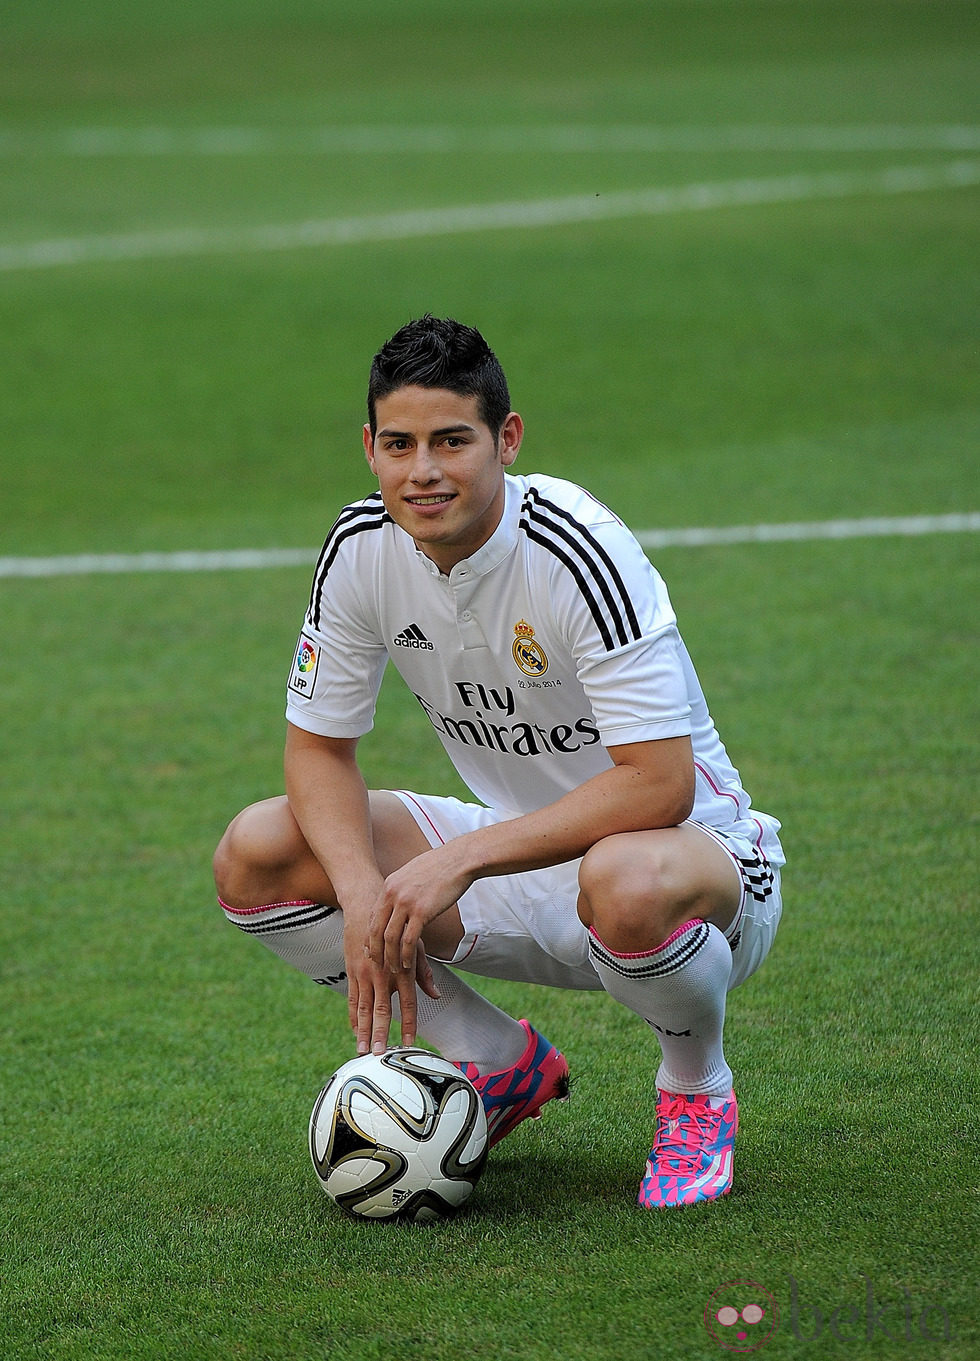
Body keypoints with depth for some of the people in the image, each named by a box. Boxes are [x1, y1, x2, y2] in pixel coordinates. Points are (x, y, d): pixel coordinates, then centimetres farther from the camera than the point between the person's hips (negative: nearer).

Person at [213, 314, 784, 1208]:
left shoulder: (581, 553, -27)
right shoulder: (361, 549, -9)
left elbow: (658, 786, -32)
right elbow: (319, 750, 0)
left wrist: (459, 860, -33)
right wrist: (364, 891, -20)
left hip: (696, 848, -6)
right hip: (517, 856, 6)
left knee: (625, 880, -43)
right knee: (256, 855, -10)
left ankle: (697, 1086, -7)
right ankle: (504, 1065, 7)